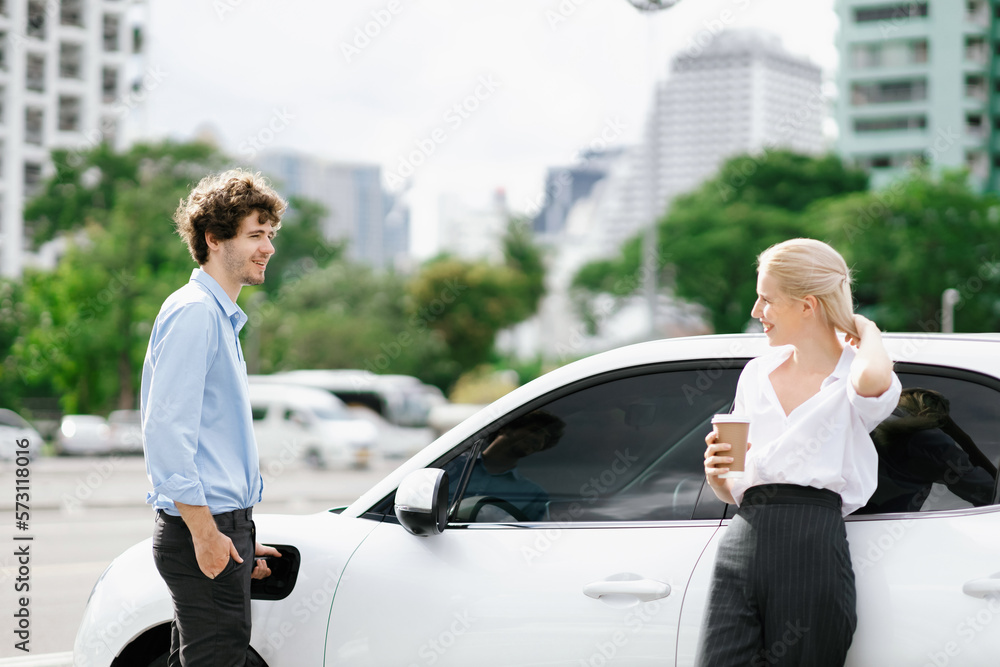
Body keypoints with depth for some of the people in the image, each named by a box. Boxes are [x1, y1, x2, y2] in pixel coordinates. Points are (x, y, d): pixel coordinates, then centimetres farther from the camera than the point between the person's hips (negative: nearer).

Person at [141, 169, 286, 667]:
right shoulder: (193, 312, -11)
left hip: (222, 528, 10)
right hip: (205, 532, -10)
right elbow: (165, 429, -20)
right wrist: (205, 532, -21)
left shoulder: (220, 316, 21)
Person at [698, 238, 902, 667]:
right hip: (741, 546, 4)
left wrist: (866, 330, -3)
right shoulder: (756, 373, 20)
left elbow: (872, 378, -26)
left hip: (813, 553, -4)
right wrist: (716, 473, 0)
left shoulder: (848, 380, 3)